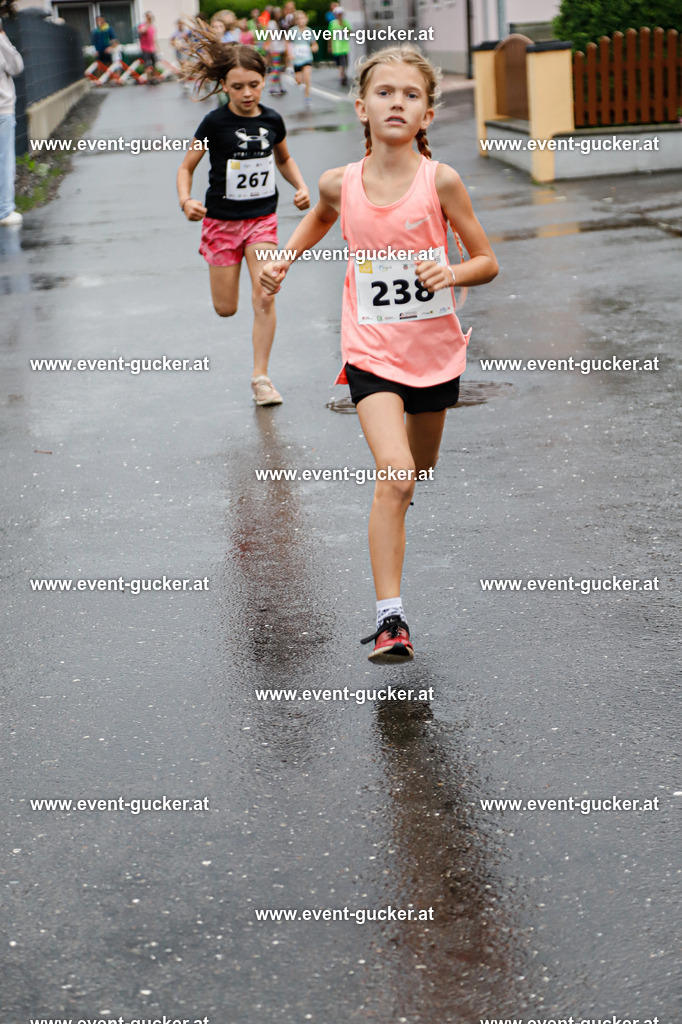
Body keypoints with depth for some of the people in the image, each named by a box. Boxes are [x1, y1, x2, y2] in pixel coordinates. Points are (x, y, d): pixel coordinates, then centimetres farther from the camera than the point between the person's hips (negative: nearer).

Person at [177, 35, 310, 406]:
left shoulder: (272, 120, -2)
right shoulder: (215, 123, -12)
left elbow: (283, 158, 18)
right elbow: (186, 167, -6)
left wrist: (301, 187, 1)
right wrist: (186, 201, -25)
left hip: (262, 218, 2)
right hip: (222, 220, -2)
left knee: (265, 298, -12)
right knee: (226, 309, 5)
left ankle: (260, 378, -1)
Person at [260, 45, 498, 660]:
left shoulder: (440, 180, -10)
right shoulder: (341, 183, -5)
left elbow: (487, 261, -3)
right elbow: (320, 217, 21)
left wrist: (450, 273, -22)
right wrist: (285, 259, 7)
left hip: (435, 351, 1)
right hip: (372, 352, -1)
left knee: (420, 474, 19)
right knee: (394, 475, -19)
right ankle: (390, 618, -15)